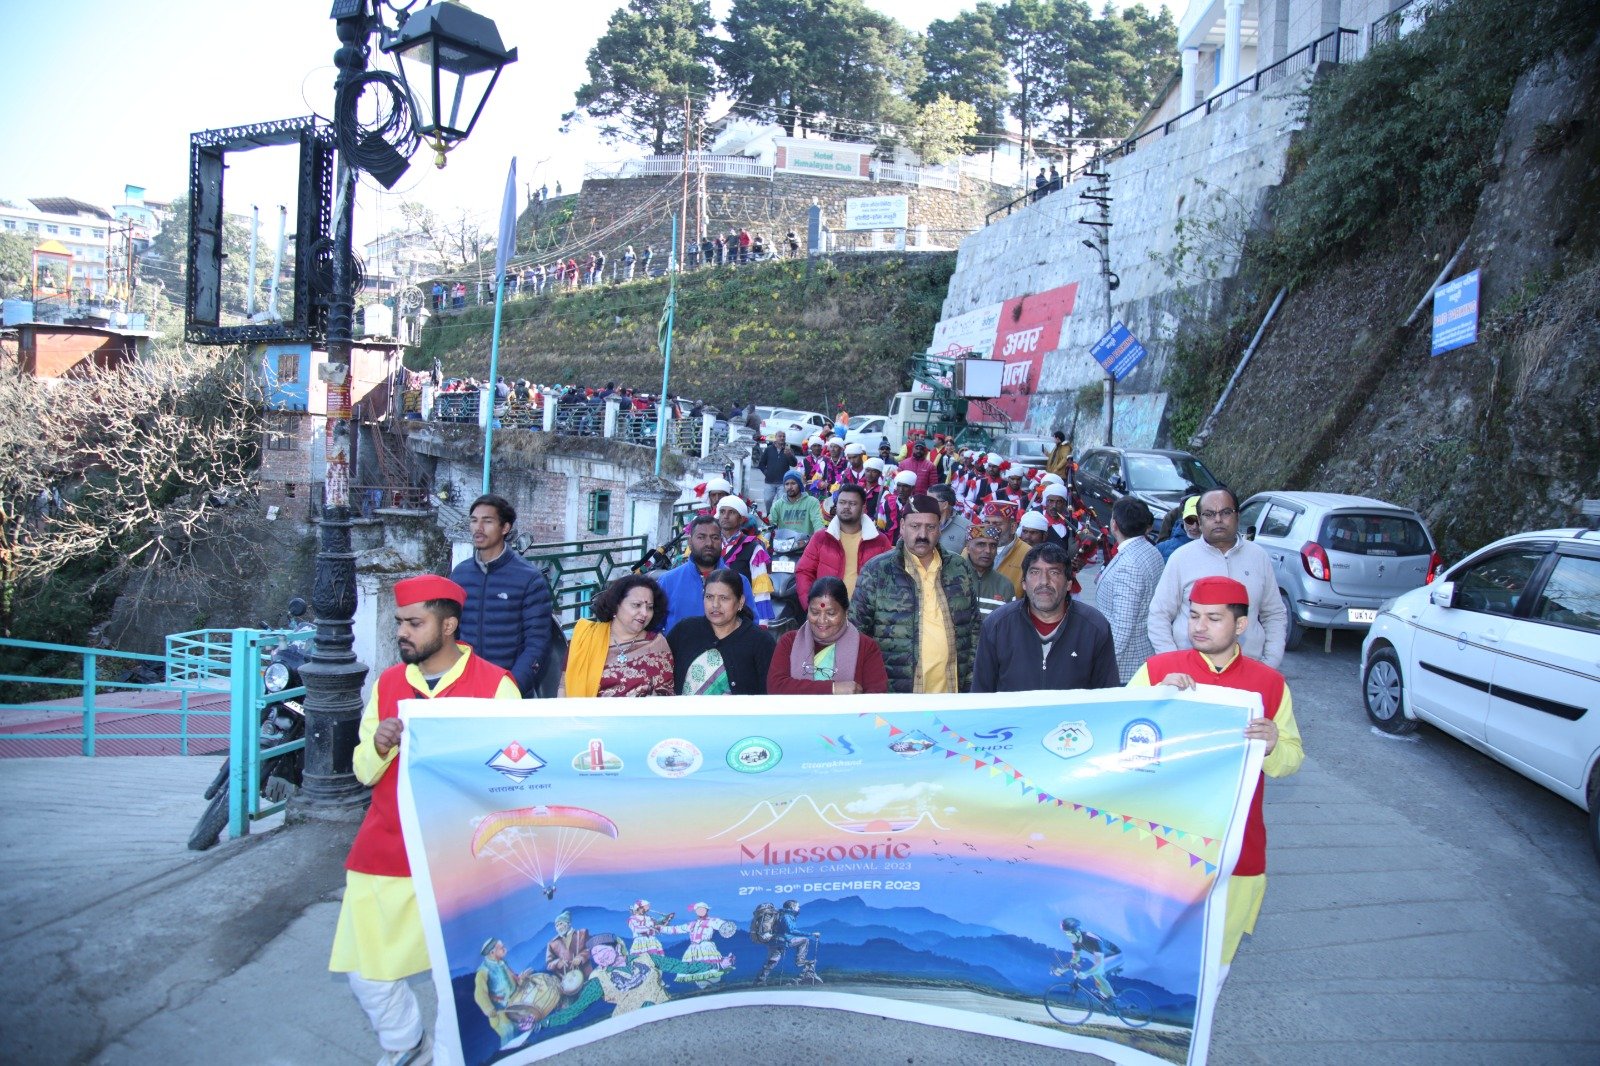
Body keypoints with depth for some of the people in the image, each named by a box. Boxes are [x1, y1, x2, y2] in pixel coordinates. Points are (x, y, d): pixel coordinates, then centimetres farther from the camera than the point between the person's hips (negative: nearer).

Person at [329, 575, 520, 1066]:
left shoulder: (496, 685, -5)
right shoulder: (387, 684, 8)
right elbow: (363, 771, 9)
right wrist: (379, 745, -12)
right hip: (382, 854, 4)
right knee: (364, 968, 6)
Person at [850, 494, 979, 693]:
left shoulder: (961, 569, 8)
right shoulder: (877, 571, -2)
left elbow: (973, 628, 13)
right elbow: (856, 631, -1)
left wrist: (972, 681, 8)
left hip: (951, 689, 3)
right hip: (894, 692, -3)